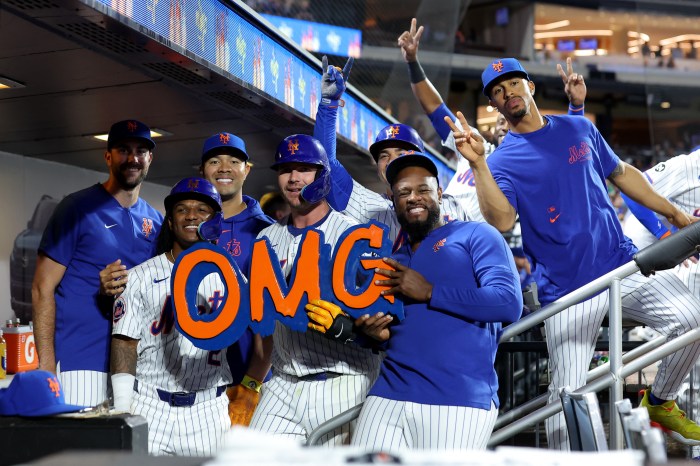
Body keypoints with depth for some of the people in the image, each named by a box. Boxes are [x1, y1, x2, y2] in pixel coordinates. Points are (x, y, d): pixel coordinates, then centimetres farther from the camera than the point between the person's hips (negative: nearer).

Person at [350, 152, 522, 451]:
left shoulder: (476, 235, 2)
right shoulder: (391, 261, 20)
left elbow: (509, 303, -12)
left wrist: (429, 292, -11)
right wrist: (373, 331, 4)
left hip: (459, 400, -5)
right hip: (388, 395, 5)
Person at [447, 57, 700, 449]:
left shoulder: (579, 129, 12)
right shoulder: (502, 161, -1)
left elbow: (623, 174, 23)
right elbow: (501, 221, -18)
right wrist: (478, 165, -26)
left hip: (625, 264, 4)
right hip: (568, 290, -3)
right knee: (568, 396, -7)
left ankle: (660, 402, 13)